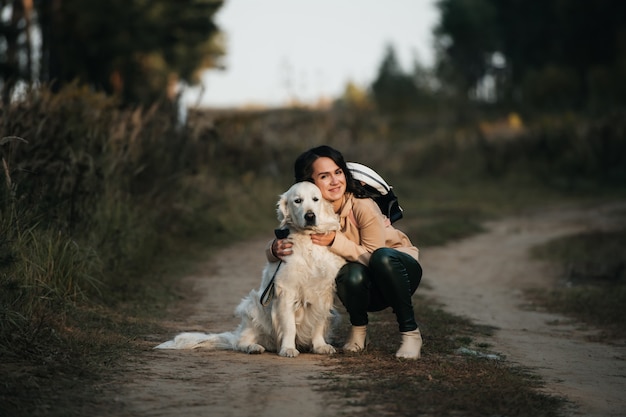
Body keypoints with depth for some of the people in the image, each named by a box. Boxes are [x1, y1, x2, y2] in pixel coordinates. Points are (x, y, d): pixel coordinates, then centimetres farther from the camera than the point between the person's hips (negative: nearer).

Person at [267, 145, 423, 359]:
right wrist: (276, 249, -29)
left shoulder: (363, 207, -25)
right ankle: (358, 330, -2)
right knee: (351, 275, -33)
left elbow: (374, 256, -24)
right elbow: (278, 246, -5)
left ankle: (410, 333, -20)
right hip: (368, 291, 2)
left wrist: (336, 241, -34)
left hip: (399, 267, -2)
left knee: (383, 257, -37)